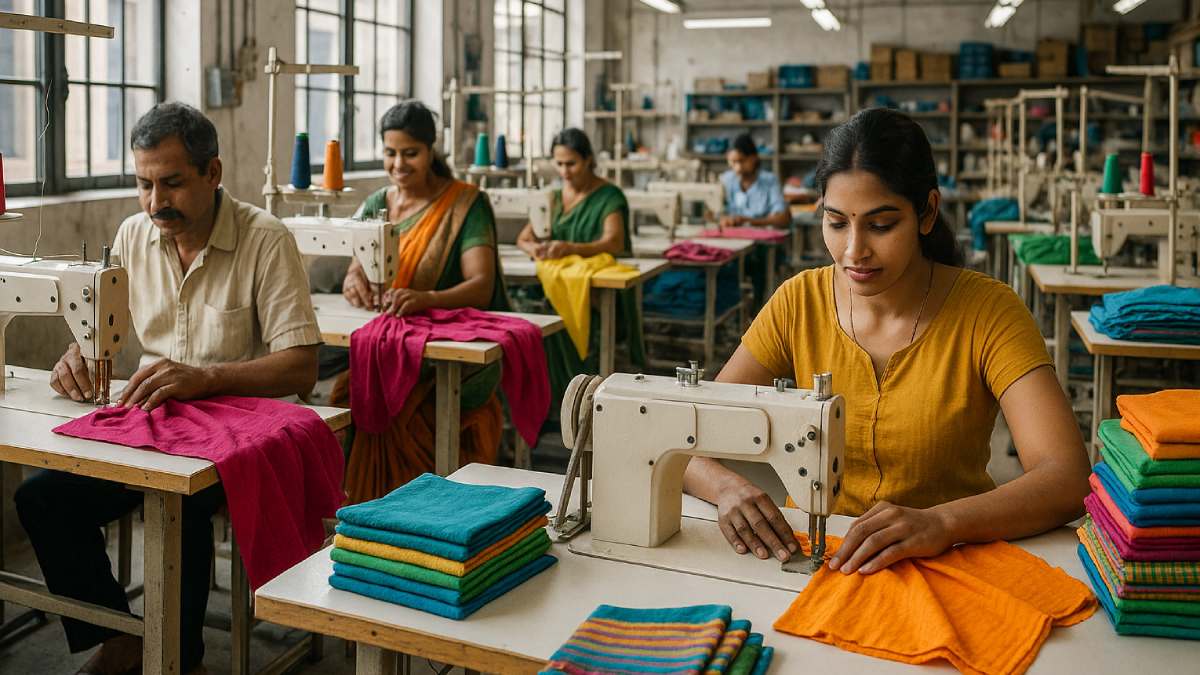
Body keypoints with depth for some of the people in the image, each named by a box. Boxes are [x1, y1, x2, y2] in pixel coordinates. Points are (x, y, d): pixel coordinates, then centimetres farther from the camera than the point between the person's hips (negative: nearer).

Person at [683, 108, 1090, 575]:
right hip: (810, 550, 0)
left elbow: (1069, 479, -20)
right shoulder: (799, 303, -4)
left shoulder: (987, 311, -11)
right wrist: (726, 487, -27)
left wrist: (941, 523, -37)